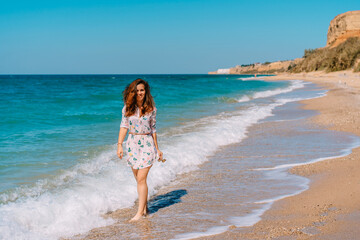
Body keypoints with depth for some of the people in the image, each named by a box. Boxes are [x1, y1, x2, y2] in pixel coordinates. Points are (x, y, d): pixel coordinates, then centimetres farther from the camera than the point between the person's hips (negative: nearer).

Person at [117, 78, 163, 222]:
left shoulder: (151, 109, -1)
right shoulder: (127, 108, 3)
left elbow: (153, 128, 6)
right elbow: (124, 126, 5)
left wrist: (157, 149, 9)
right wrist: (119, 145, -4)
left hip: (147, 144, -3)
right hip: (132, 144, 3)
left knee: (141, 179, -10)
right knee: (138, 179, 9)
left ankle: (140, 212, -6)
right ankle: (145, 207, 23)